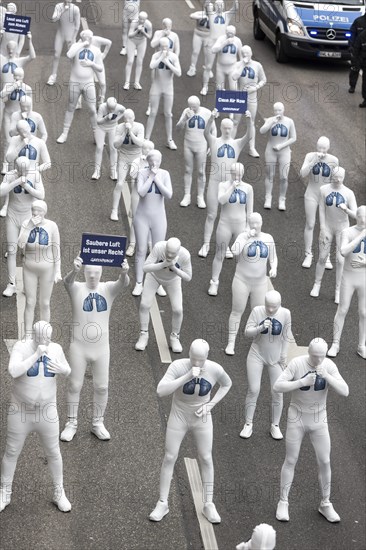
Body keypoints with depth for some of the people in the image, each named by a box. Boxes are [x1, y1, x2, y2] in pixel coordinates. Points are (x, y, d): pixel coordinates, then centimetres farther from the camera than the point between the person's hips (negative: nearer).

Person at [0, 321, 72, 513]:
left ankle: (59, 493, 32)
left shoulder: (55, 348, -9)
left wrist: (62, 369, -19)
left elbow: (67, 371, 6)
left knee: (53, 453, 12)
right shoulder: (20, 347, -20)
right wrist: (36, 354, -40)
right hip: (21, 411, -2)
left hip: (46, 411, 2)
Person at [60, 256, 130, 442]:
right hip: (79, 347, -1)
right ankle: (71, 423, 22)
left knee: (101, 387, 9)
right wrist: (74, 271, -56)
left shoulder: (108, 289, -5)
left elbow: (124, 283, -26)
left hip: (101, 348, 2)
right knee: (75, 385, 8)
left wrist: (124, 272, -50)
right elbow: (67, 281, -32)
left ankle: (98, 423, 25)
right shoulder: (77, 289, -9)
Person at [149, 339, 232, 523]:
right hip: (178, 417, -1)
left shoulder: (215, 369, -21)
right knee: (169, 458, 2)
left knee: (206, 459, 6)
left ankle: (208, 505, 22)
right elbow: (161, 391, -38)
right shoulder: (178, 366, -27)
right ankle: (162, 503, 18)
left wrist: (210, 405, -10)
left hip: (201, 419, 1)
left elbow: (227, 383, 2)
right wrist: (187, 377, -46)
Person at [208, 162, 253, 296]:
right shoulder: (223, 185, -6)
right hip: (225, 225, -1)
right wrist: (232, 187, -28)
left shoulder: (248, 188, -1)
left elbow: (249, 210, 3)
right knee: (219, 255, 6)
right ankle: (214, 283, 14)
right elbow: (221, 200, -25)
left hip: (241, 226, 1)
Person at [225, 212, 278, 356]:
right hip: (242, 281, -3)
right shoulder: (243, 236, -11)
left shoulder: (268, 238, 1)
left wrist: (274, 268, -12)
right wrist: (247, 236, -28)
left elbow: (273, 258, 8)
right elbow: (235, 251, -29)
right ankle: (231, 343, 12)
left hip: (260, 283, 3)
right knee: (237, 311, 4)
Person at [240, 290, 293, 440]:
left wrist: (284, 355, 0)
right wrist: (260, 328, -29)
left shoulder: (285, 313, -11)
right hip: (257, 355, -1)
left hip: (276, 358, 1)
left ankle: (275, 426, 16)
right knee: (253, 390, -1)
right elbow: (247, 332, -12)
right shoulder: (257, 311, -14)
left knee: (277, 392, 2)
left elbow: (286, 336, 0)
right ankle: (248, 424, 12)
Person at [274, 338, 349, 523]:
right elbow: (277, 386, -24)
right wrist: (302, 382, -35)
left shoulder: (329, 366, -13)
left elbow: (345, 392, -19)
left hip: (319, 420, 2)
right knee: (290, 461, 4)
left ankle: (325, 504, 21)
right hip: (297, 418, -2)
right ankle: (283, 503, 18)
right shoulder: (296, 364, -20)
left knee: (325, 462, 4)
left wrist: (326, 376, -34)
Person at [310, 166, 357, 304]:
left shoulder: (349, 193, -15)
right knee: (322, 257, 8)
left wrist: (346, 209, -37)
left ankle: (338, 290, 12)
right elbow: (321, 210, -7)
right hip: (327, 227, 1)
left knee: (340, 260, -1)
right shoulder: (324, 189, -11)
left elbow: (355, 215, -16)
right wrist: (322, 229, -11)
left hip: (342, 228, -1)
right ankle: (317, 284, 29)